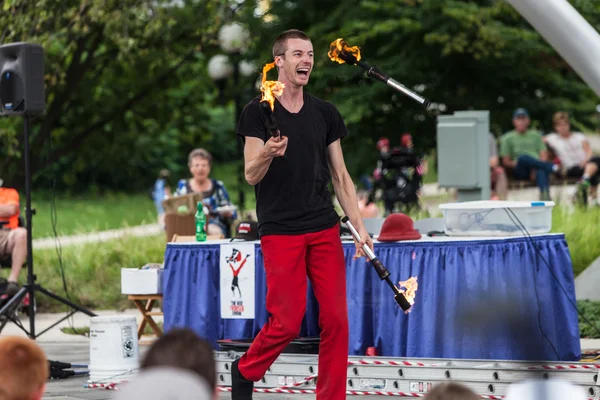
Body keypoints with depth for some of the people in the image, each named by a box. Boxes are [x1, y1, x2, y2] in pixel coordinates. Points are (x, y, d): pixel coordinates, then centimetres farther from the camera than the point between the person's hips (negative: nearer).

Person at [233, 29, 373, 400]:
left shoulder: (325, 113, 10)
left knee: (336, 320, -2)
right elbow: (251, 175, -6)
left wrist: (360, 226, 5)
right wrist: (267, 154, -28)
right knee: (287, 323, -6)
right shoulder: (258, 111, -2)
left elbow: (340, 176, 12)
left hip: (325, 230, 4)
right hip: (280, 231, -4)